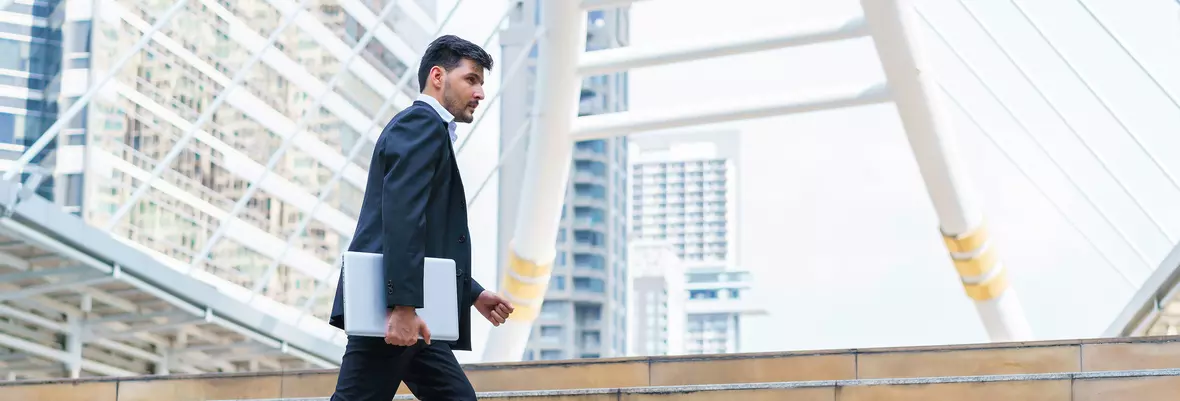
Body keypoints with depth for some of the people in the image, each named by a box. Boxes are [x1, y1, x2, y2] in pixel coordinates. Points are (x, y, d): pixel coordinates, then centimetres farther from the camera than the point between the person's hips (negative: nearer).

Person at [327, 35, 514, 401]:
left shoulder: (430, 130, 25)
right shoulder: (421, 123, -6)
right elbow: (400, 217, -19)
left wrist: (473, 294, 25)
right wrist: (404, 306, -26)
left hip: (408, 314, 11)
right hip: (392, 310, -11)